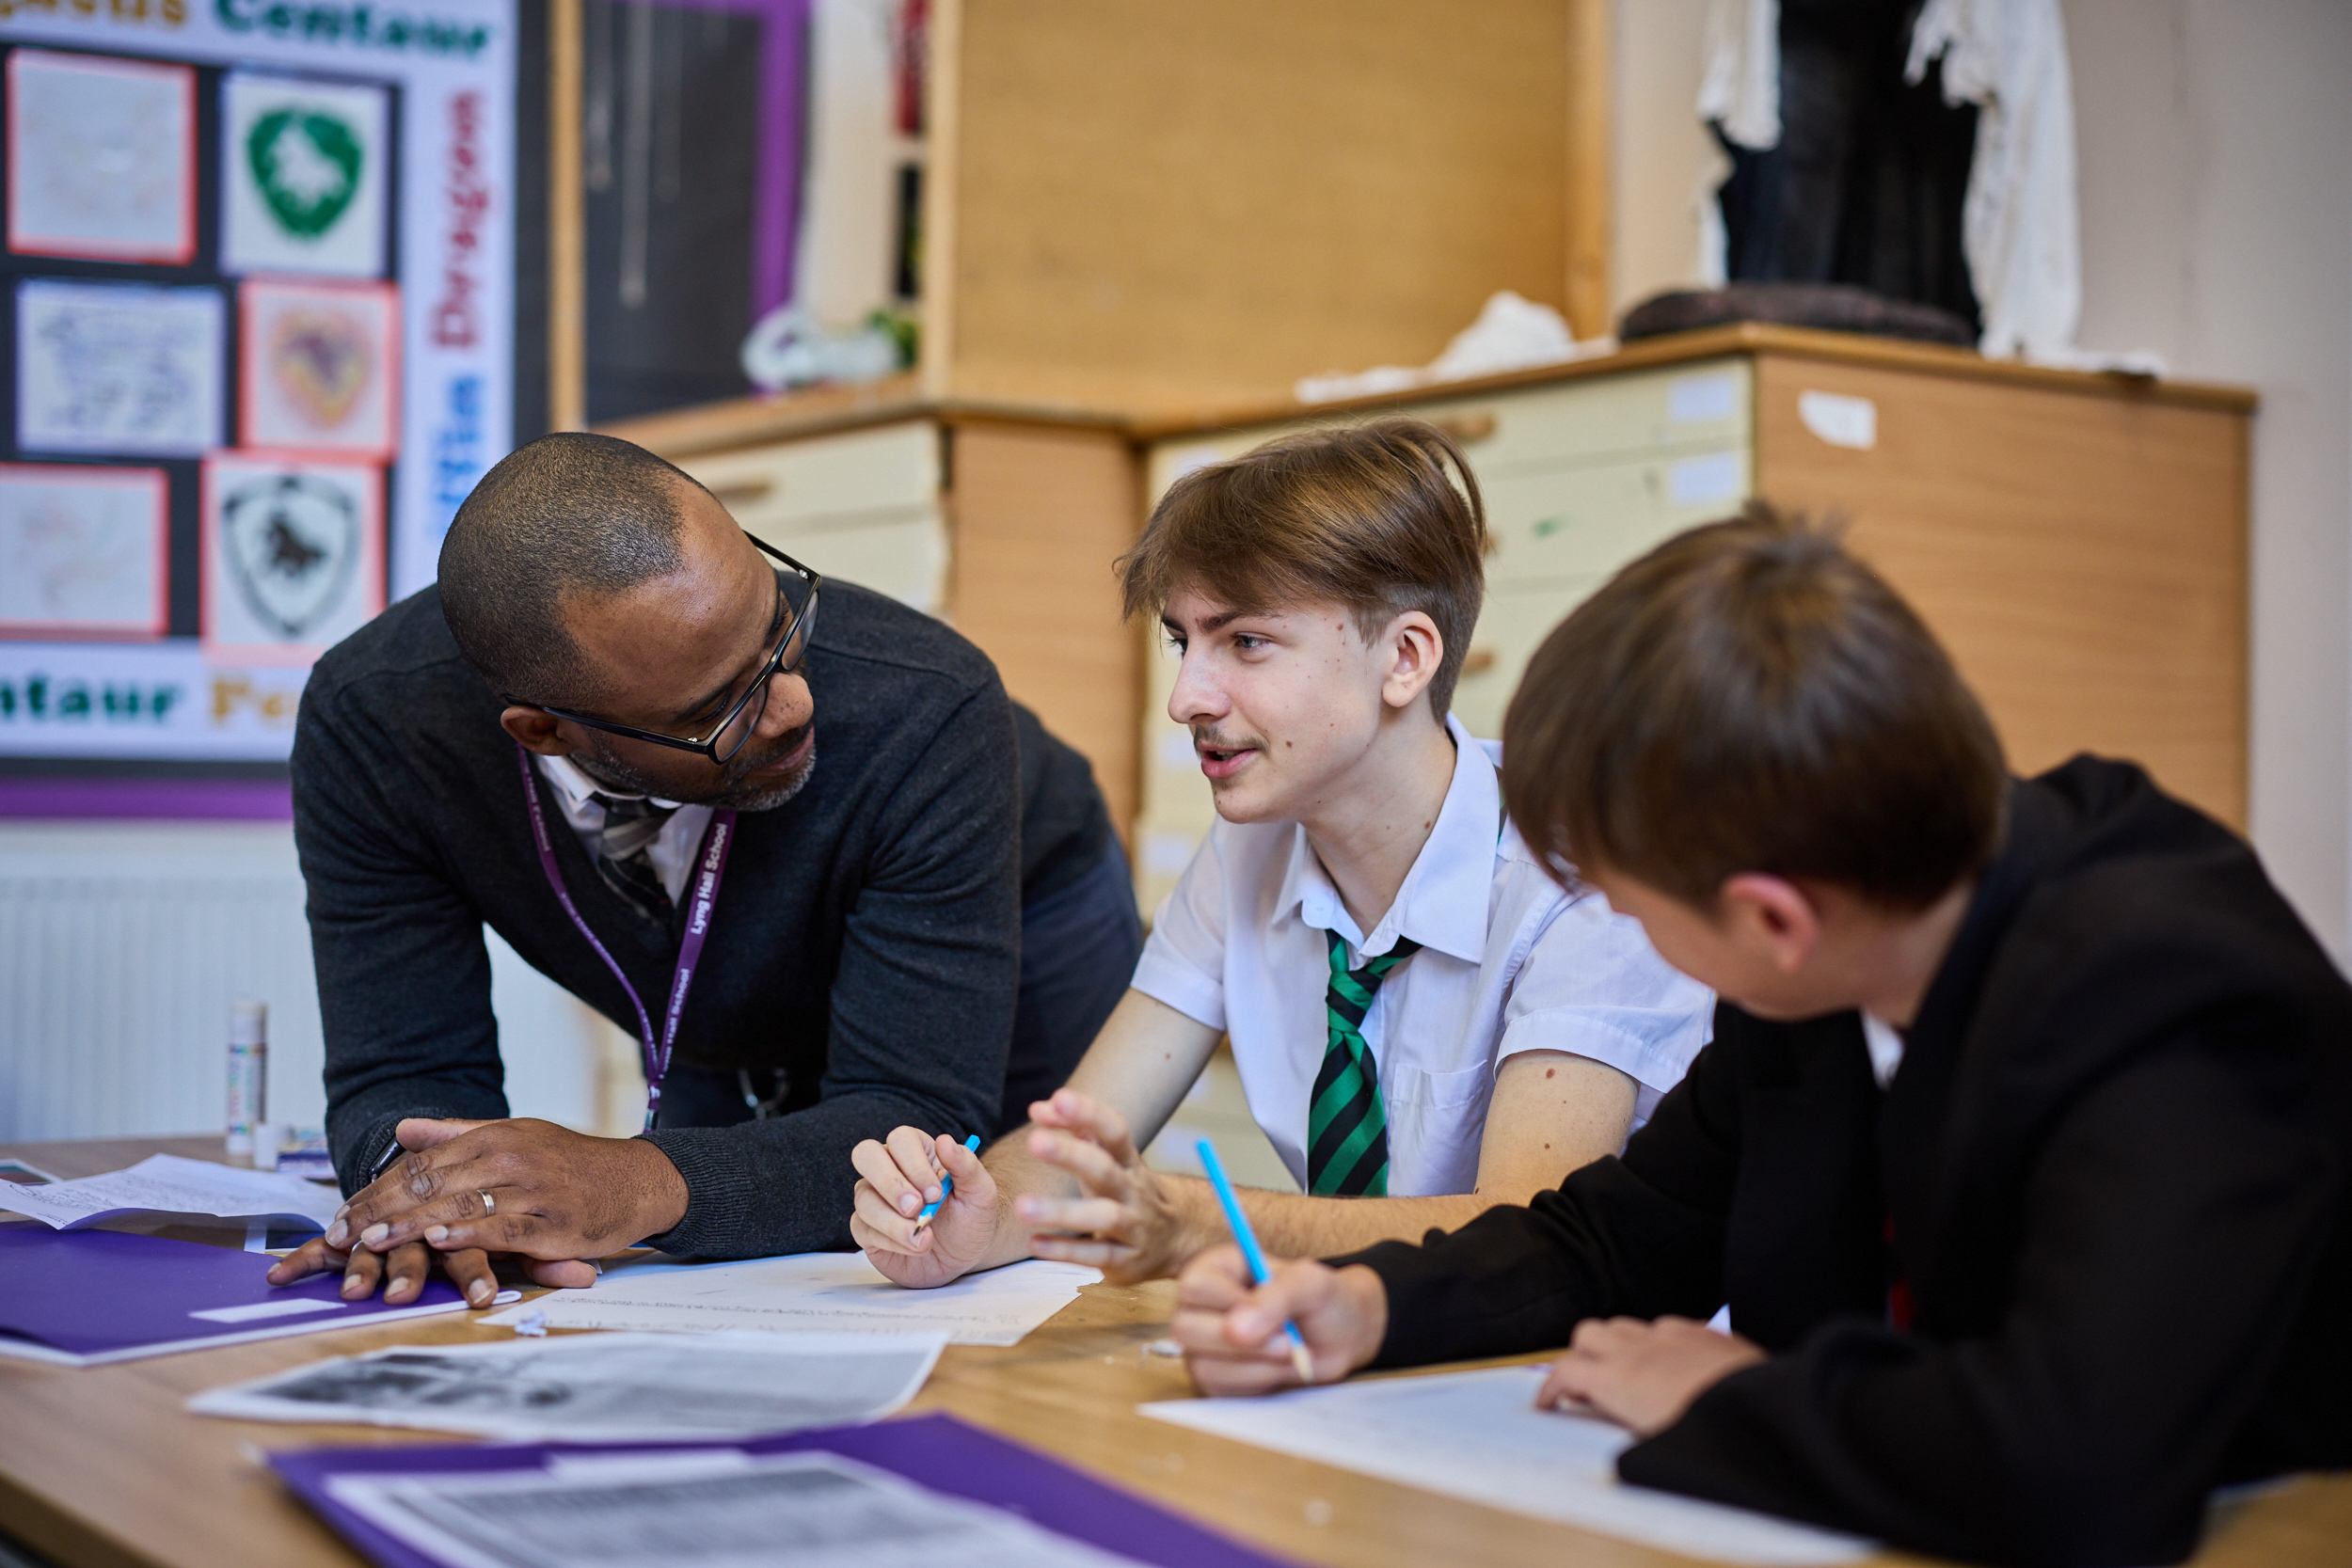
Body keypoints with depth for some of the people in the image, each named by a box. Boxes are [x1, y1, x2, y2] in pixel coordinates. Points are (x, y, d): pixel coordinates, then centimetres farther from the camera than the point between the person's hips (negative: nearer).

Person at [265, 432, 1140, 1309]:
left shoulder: (925, 712, -42)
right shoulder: (366, 720, -32)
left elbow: (921, 1124, -40)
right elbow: (403, 1070, -26)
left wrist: (643, 1186, -55)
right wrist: (436, 1186, -50)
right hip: (715, 1058, 1)